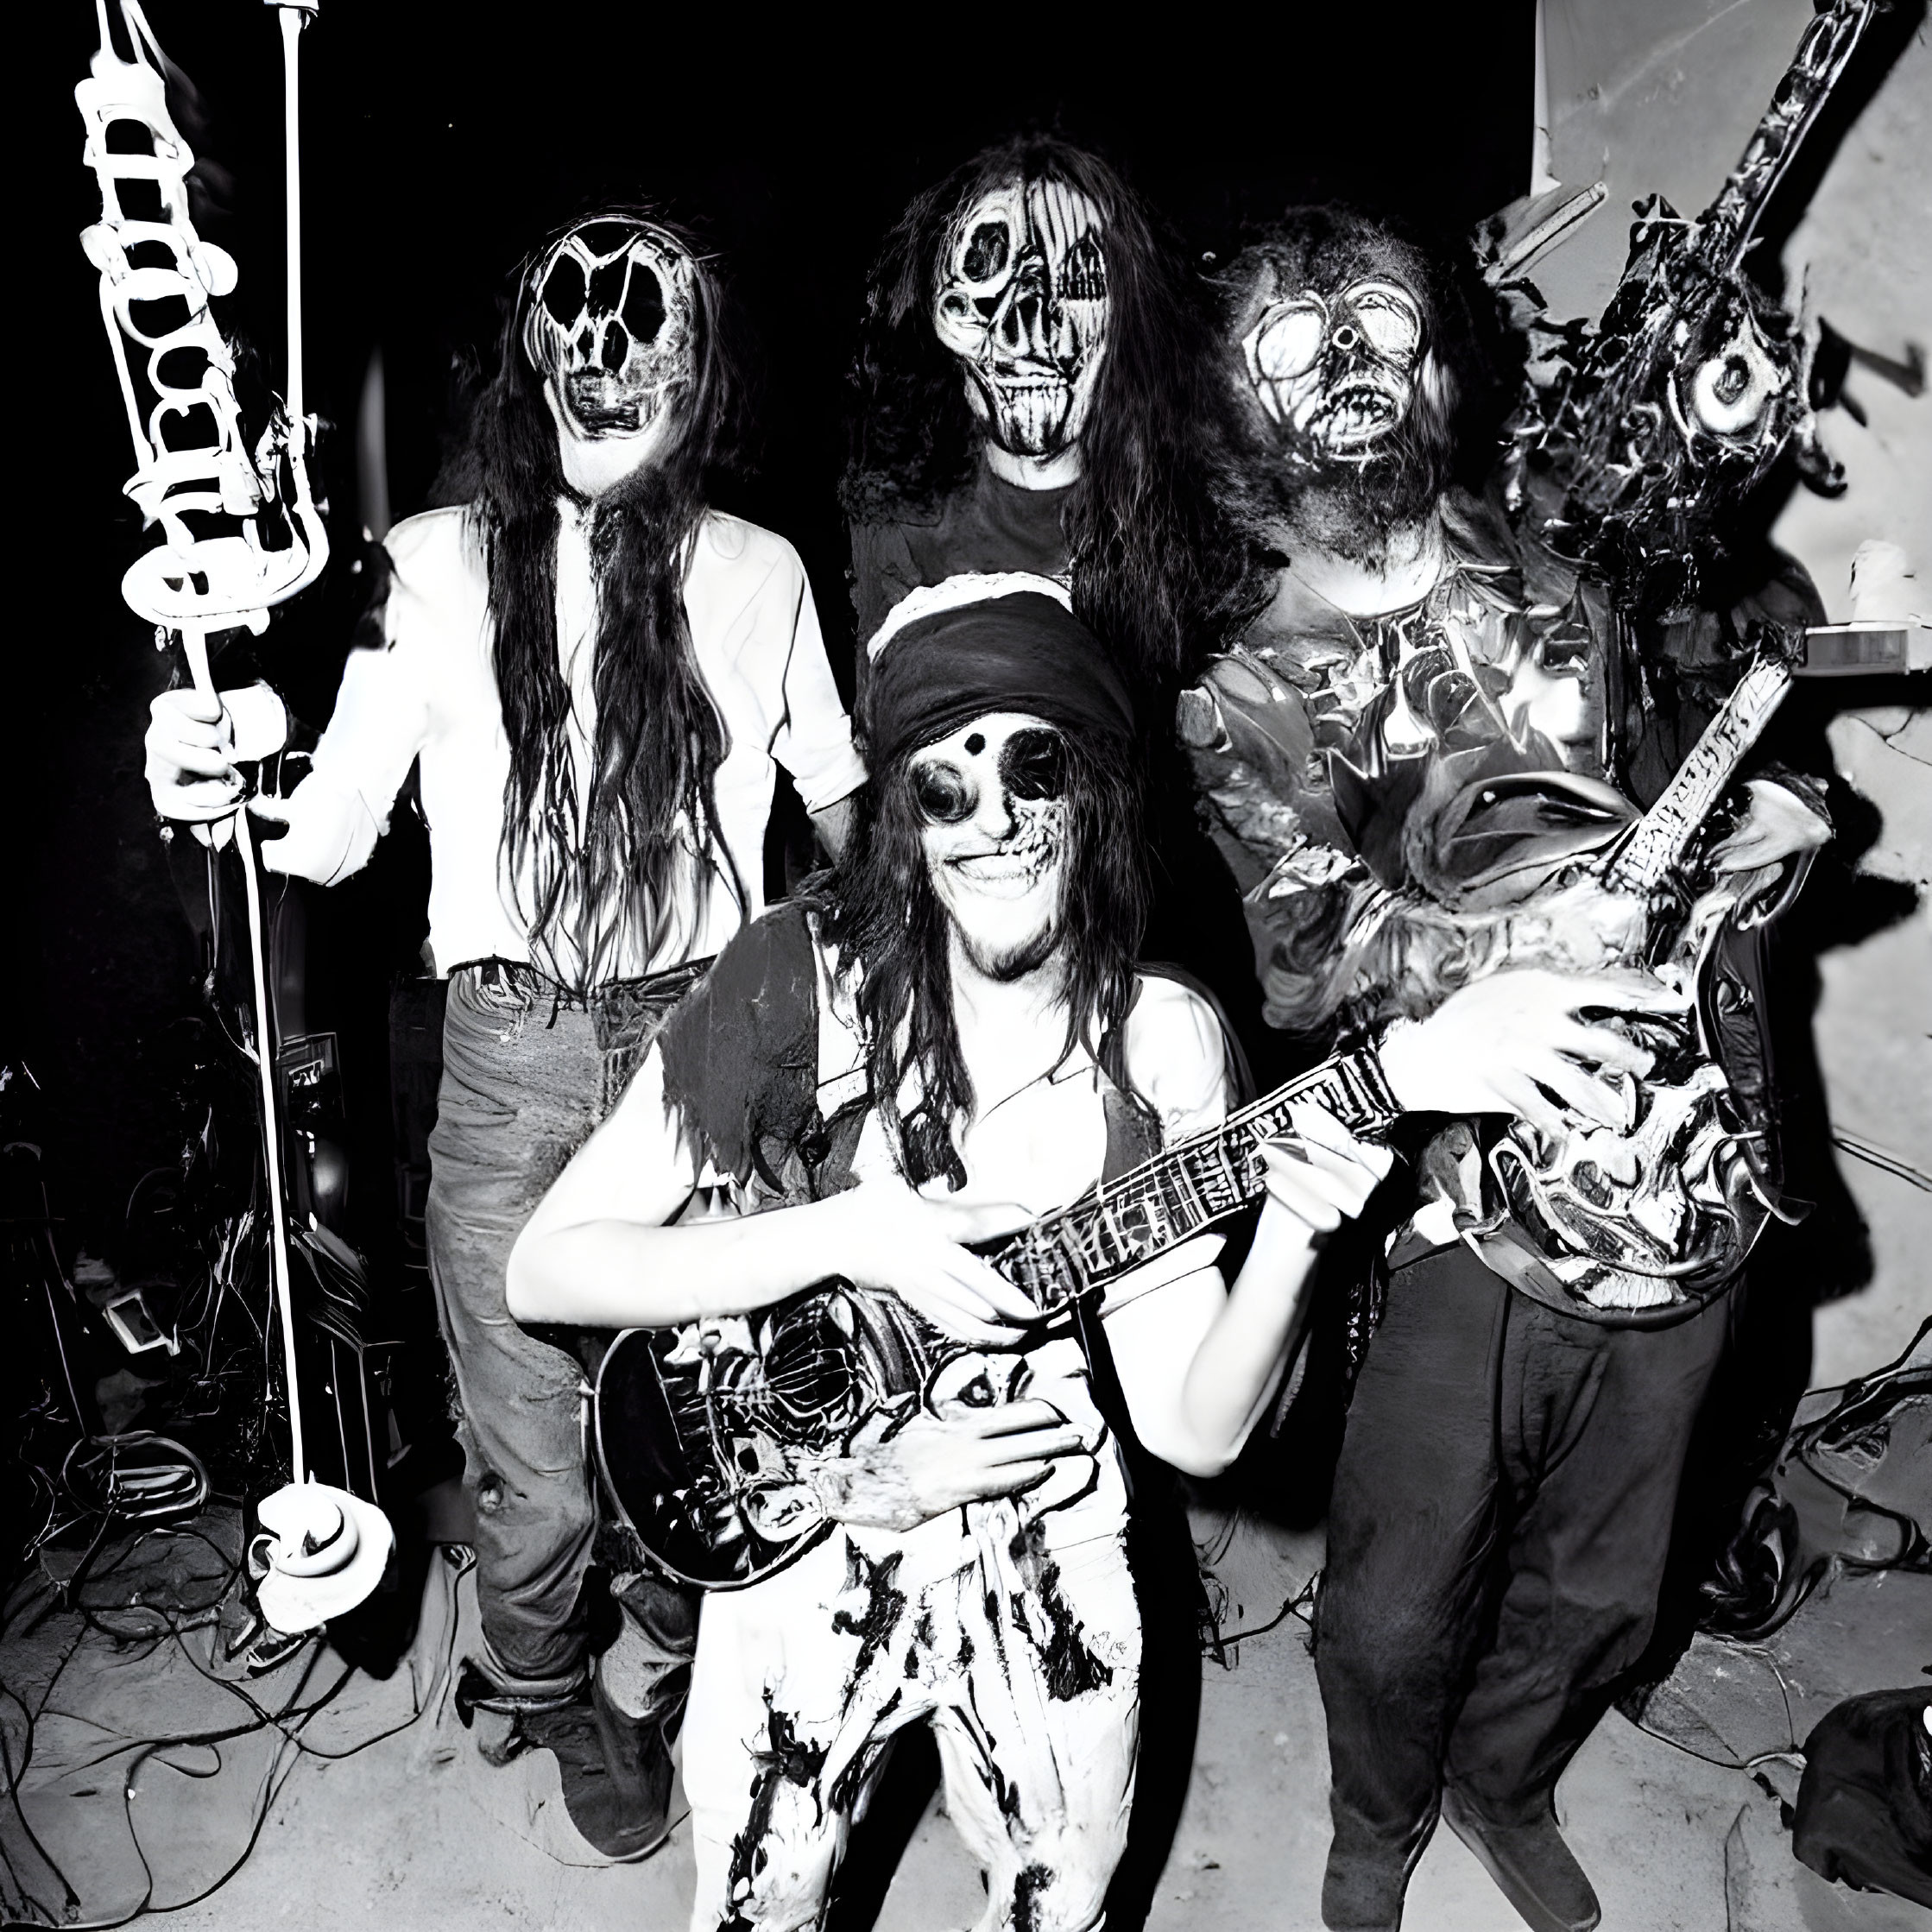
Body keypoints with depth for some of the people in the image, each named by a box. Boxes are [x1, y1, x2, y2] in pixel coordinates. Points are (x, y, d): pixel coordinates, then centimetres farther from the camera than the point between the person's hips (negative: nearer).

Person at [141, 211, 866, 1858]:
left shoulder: (762, 574, 5)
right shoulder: (436, 560, 0)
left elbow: (840, 803, 15)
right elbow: (336, 832, -2)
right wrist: (225, 782, -22)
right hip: (511, 1060, -1)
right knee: (541, 1474, 4)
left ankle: (656, 1667, 43)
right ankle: (542, 1689, 39)